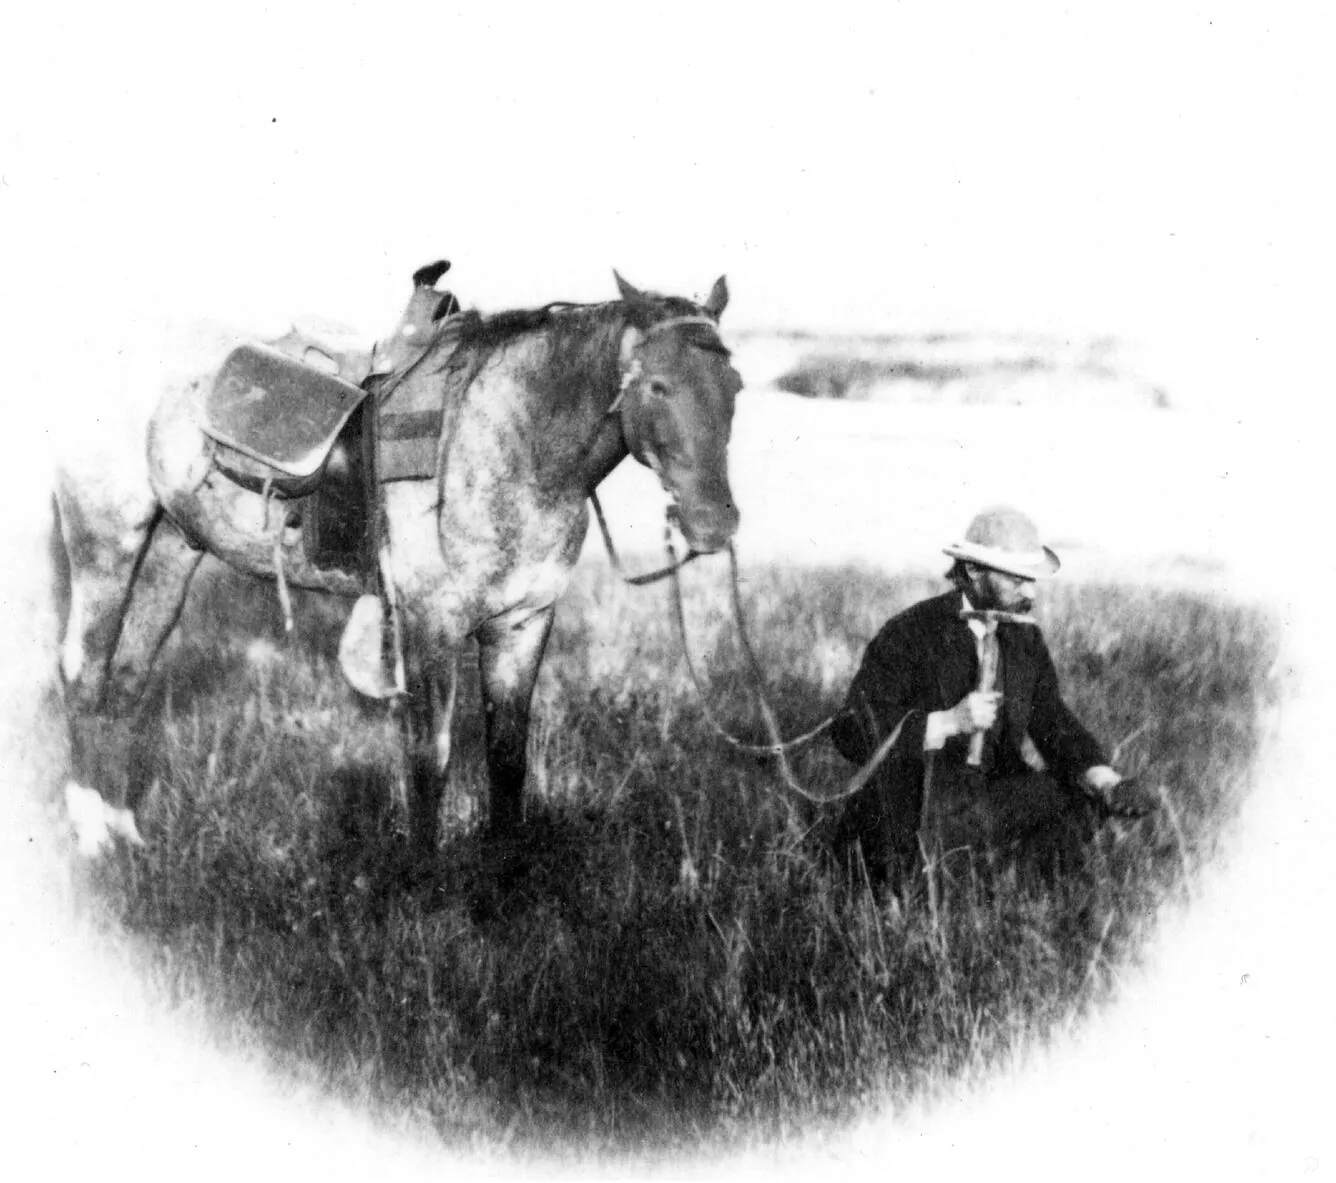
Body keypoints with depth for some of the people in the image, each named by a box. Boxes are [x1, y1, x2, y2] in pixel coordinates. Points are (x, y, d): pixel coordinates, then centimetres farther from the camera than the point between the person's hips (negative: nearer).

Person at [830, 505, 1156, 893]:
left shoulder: (1025, 636, 7)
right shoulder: (908, 634, -12)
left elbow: (1054, 722, 5)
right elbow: (851, 732, -19)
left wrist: (1108, 783, -15)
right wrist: (951, 722, -27)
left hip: (991, 800, 5)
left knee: (1086, 796, -13)